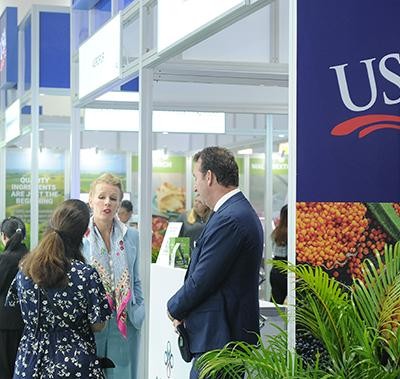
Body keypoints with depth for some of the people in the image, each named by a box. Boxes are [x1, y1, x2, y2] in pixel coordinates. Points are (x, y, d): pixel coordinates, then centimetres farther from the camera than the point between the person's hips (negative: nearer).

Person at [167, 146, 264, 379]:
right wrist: (183, 309, 7)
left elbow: (202, 279, -18)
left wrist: (175, 308, -1)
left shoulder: (230, 219, -18)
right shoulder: (242, 212, 15)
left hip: (218, 339, -10)